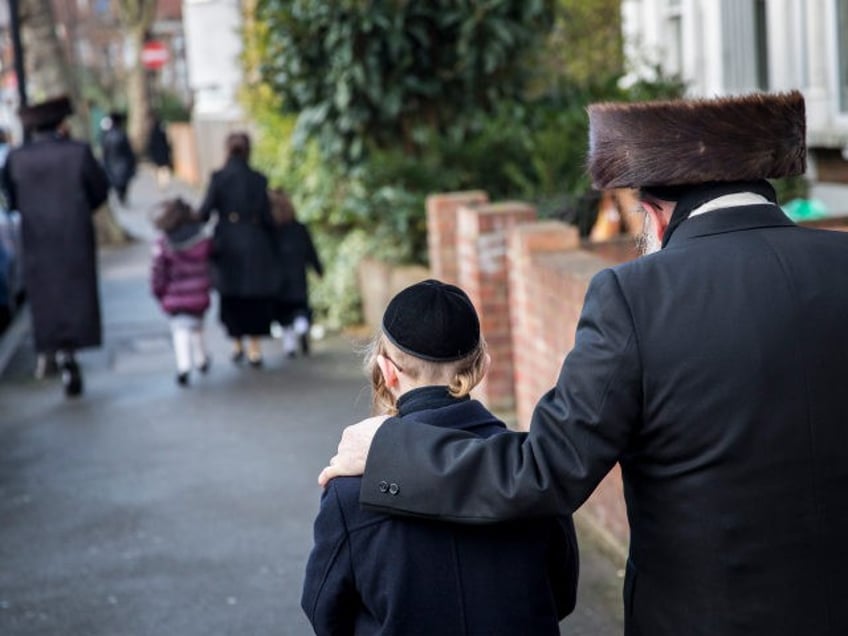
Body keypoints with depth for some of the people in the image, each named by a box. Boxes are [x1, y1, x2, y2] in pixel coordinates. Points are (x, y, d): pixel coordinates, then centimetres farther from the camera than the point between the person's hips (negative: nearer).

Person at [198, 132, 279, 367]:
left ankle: (237, 344, 16)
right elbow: (266, 216, -2)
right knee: (256, 298, 10)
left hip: (227, 244, -1)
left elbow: (205, 211, -11)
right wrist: (270, 242, 14)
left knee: (230, 297, 15)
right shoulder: (258, 179, -3)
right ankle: (254, 347, 6)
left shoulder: (218, 178, -8)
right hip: (254, 244, 1)